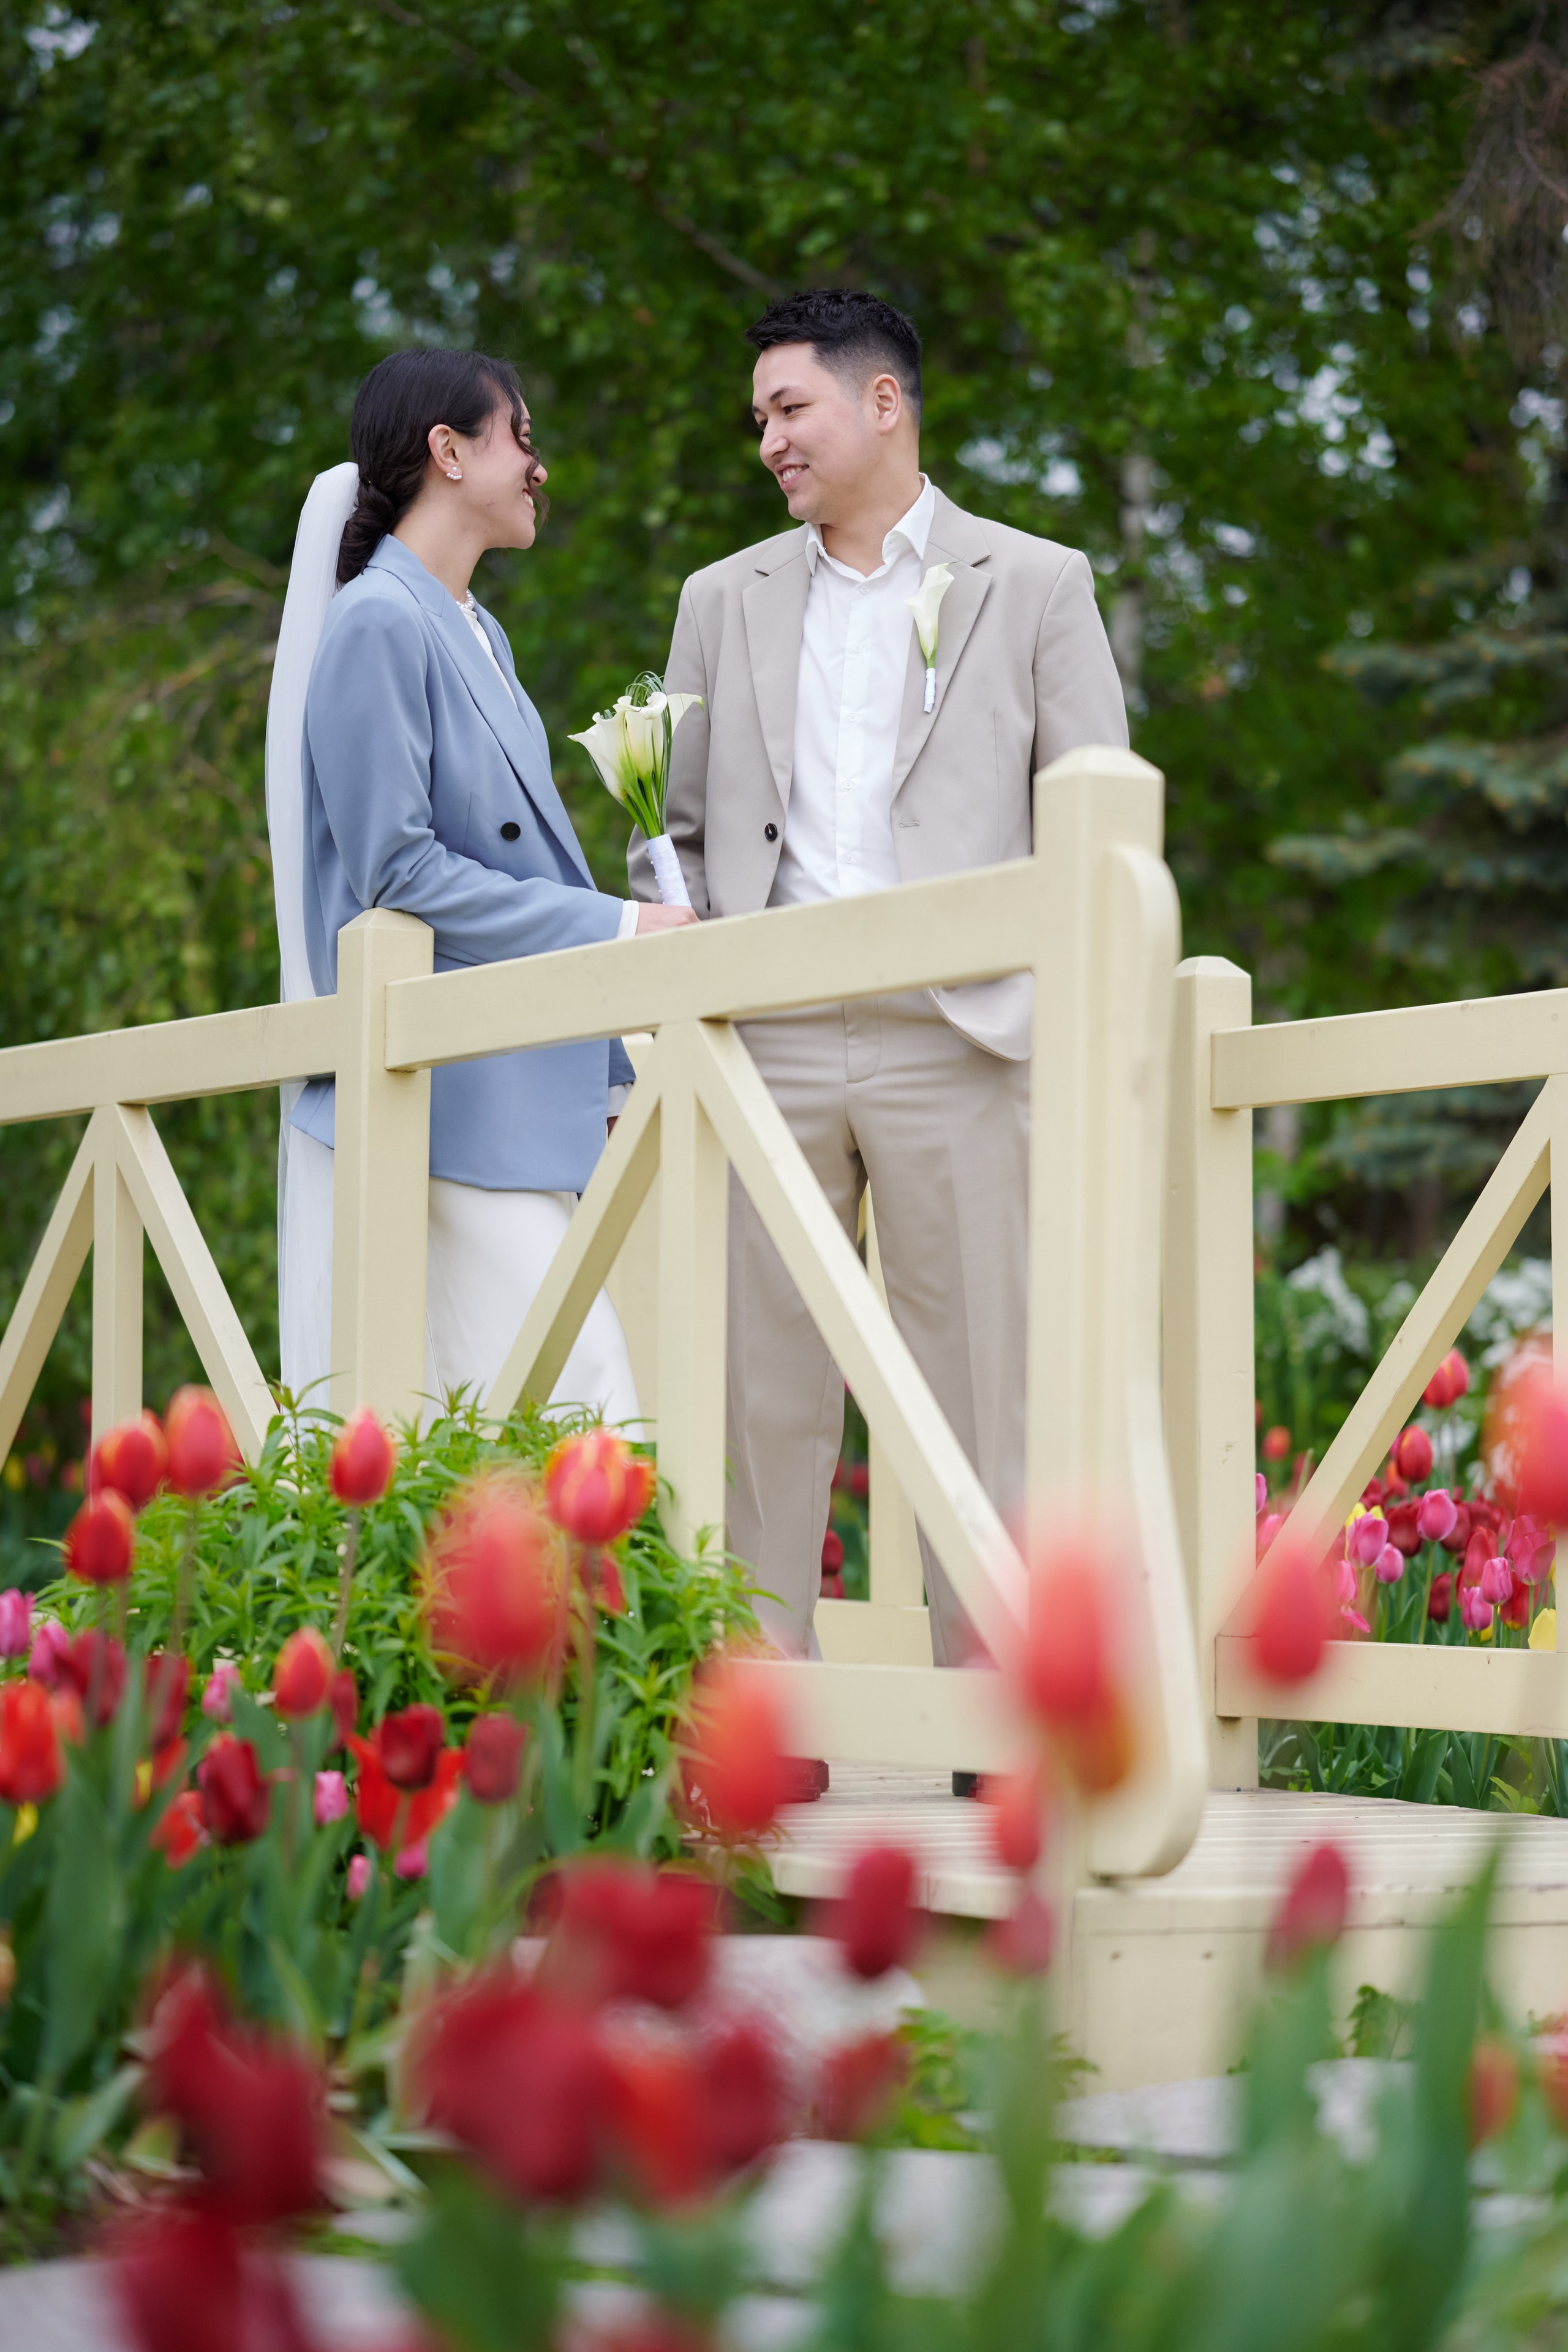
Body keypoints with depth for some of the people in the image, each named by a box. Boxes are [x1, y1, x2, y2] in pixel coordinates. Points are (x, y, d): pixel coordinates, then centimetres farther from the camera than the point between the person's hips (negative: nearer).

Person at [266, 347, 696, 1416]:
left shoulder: (476, 632, 18)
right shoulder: (379, 623, -10)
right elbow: (397, 872, -16)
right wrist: (614, 928, -13)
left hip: (522, 1102, 9)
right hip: (446, 1104, -9)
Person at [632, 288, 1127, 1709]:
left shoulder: (1035, 585, 9)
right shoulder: (726, 598, 18)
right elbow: (681, 827, 20)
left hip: (953, 1041, -3)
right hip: (767, 1043, 3)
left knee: (975, 1387, -3)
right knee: (762, 1388, 1)